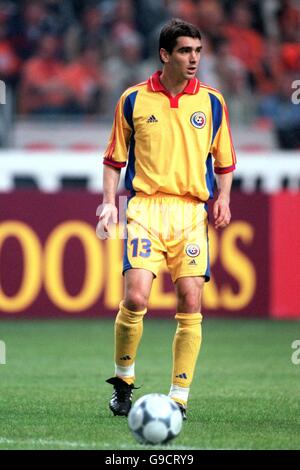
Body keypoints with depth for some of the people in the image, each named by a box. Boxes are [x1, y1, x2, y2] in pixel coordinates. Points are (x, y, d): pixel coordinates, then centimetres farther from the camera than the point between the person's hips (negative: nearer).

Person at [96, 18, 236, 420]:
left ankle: (179, 396, 3)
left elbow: (224, 161, 17)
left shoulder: (211, 102, 8)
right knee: (135, 298, -15)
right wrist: (109, 202, 1)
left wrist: (223, 198, 0)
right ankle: (123, 380, 8)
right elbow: (114, 158, 13)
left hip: (193, 211, 2)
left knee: (190, 303, -7)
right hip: (146, 206, -1)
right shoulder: (133, 100, 5)